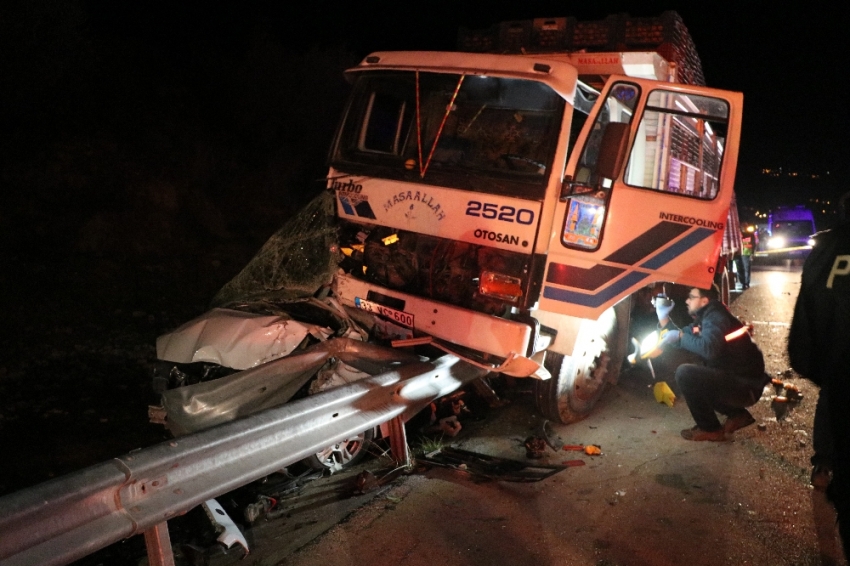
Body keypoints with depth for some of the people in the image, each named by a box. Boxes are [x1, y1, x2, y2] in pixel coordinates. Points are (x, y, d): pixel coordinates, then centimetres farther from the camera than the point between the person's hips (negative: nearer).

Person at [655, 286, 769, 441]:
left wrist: (681, 336, -21)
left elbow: (709, 348, -33)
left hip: (746, 386, -10)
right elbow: (677, 337, 16)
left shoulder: (715, 317, -16)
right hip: (733, 379, 10)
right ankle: (737, 414, 16)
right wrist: (663, 317, 6)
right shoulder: (703, 318, 13)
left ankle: (710, 429, -6)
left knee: (685, 373, -20)